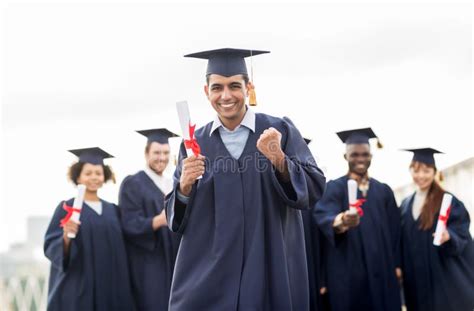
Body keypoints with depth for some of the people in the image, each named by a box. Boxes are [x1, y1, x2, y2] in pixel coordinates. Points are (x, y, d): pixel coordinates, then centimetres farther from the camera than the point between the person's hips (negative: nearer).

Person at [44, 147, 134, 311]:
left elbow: (121, 251, 15)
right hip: (77, 289, -4)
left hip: (110, 288, 4)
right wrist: (66, 237, -25)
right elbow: (51, 246, -6)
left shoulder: (112, 210, 13)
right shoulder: (67, 208, 0)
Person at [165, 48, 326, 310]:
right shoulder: (195, 143, 6)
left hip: (270, 270, -1)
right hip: (207, 272, 1)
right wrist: (185, 186, -15)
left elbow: (314, 190, -8)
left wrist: (278, 159, -23)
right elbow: (175, 217, 5)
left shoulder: (280, 131, -1)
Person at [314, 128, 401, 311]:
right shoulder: (334, 188, 0)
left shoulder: (384, 191, 14)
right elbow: (324, 217, -19)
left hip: (381, 273, 4)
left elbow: (394, 231, 14)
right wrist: (340, 222, -41)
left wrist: (396, 266, 4)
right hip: (348, 274, -4)